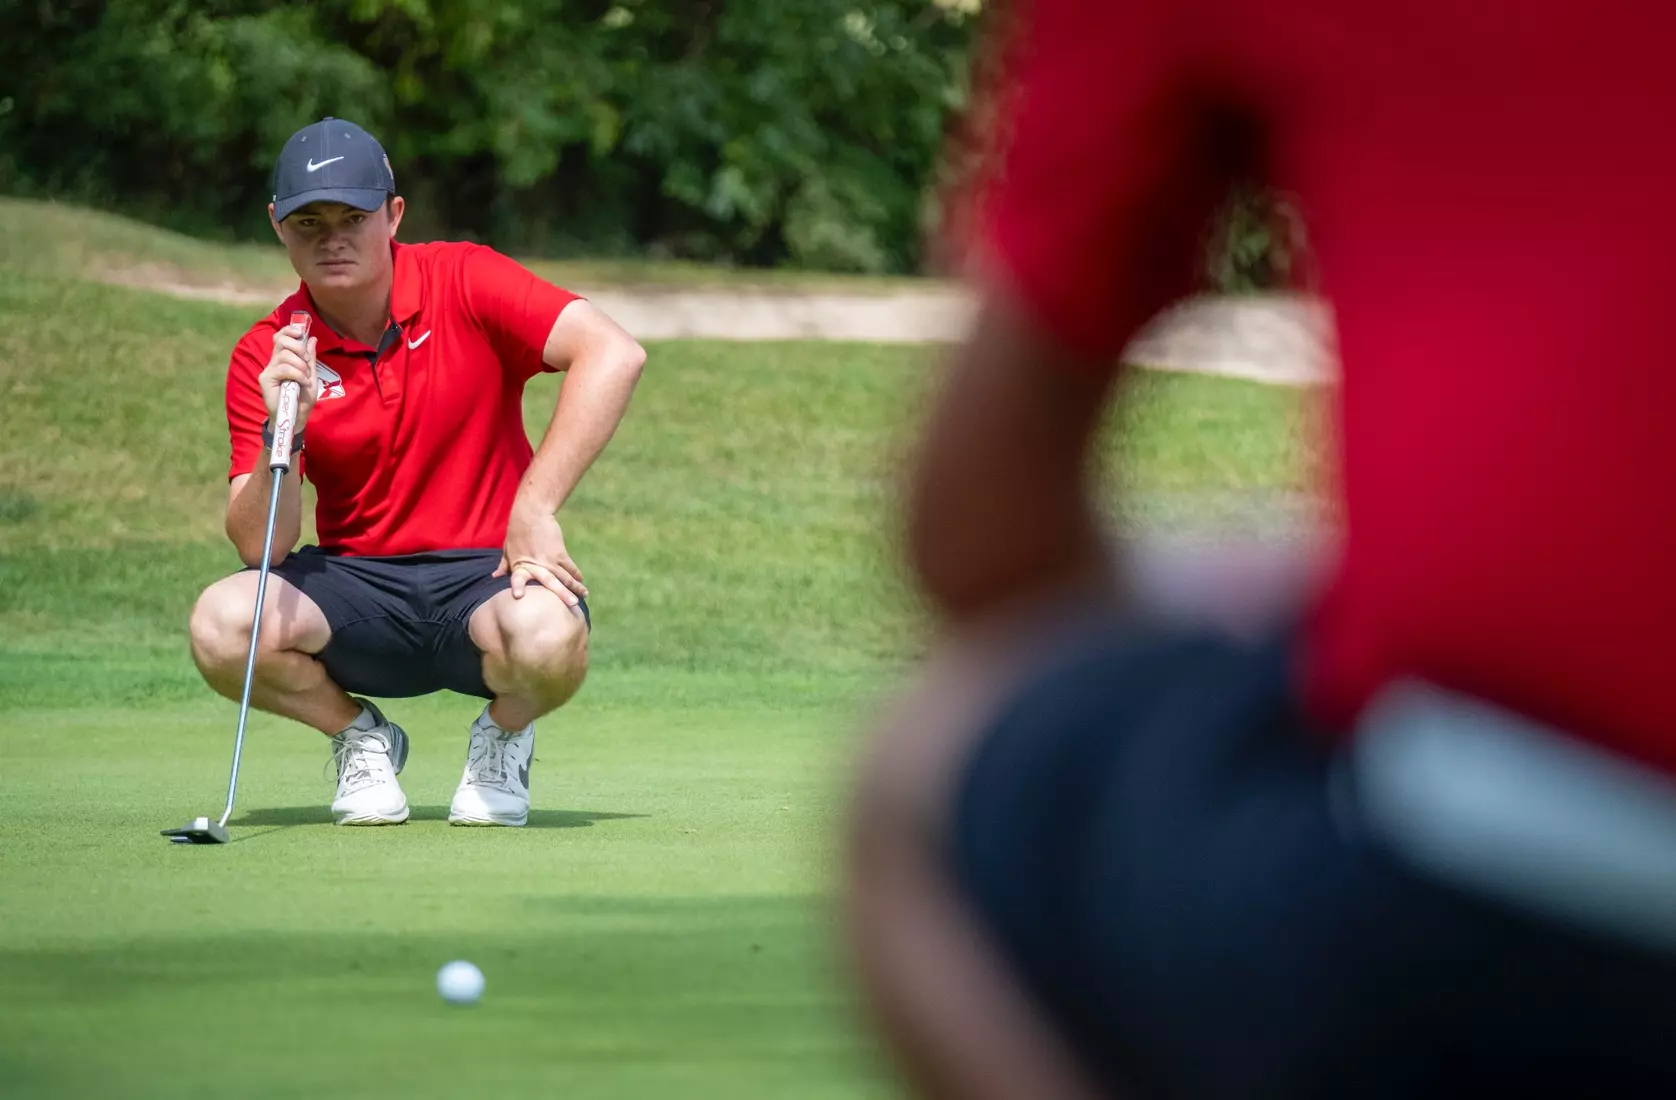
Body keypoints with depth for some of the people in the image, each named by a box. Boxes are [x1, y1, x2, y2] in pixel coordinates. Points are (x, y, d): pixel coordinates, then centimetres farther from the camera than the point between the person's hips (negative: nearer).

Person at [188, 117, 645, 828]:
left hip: (486, 575, -2)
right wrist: (282, 434, -28)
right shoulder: (263, 358, -2)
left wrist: (534, 510, -26)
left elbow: (613, 355, -20)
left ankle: (505, 733, 2)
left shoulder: (463, 283, -7)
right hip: (357, 585, 2)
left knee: (547, 635, -38)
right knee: (221, 622, -29)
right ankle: (359, 736, 3)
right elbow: (259, 547, -9)